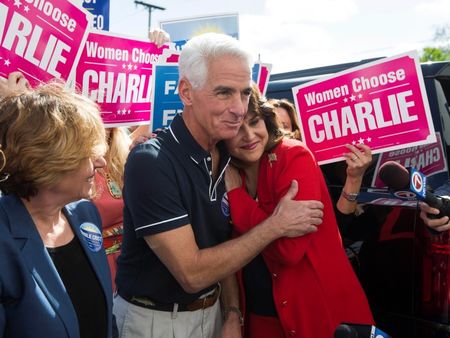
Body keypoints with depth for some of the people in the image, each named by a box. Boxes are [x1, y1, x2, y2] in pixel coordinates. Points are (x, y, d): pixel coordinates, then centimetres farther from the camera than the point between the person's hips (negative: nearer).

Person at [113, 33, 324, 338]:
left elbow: (223, 249, 5)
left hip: (212, 311, 6)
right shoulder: (151, 162, -25)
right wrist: (276, 225, -21)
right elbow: (192, 273, -26)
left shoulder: (225, 158, -4)